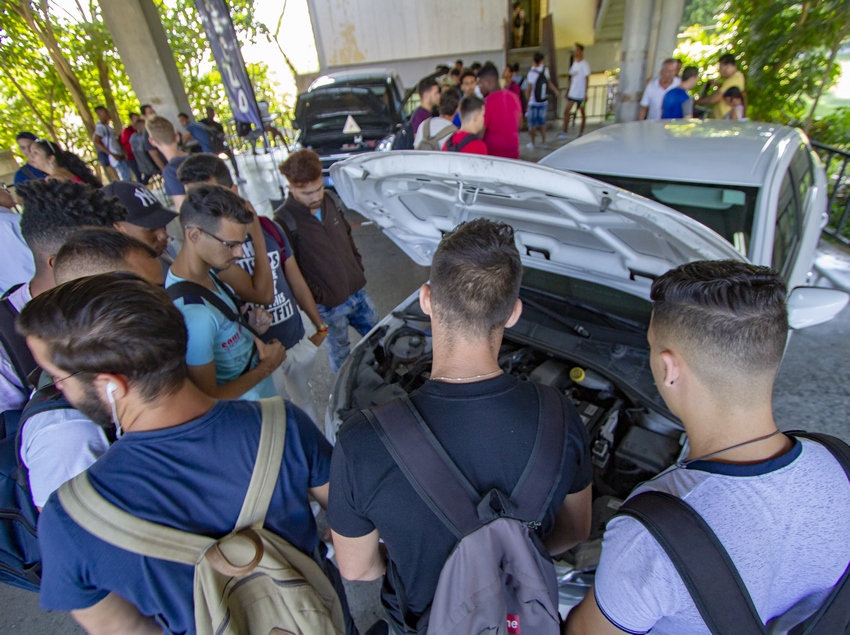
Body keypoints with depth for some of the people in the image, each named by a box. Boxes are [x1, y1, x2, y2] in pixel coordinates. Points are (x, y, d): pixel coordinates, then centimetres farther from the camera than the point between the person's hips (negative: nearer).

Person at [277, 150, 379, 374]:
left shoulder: (332, 201, -1)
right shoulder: (285, 222, -20)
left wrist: (359, 270, 10)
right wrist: (319, 297, -16)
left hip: (358, 291, 7)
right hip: (329, 305, -6)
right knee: (341, 354, 14)